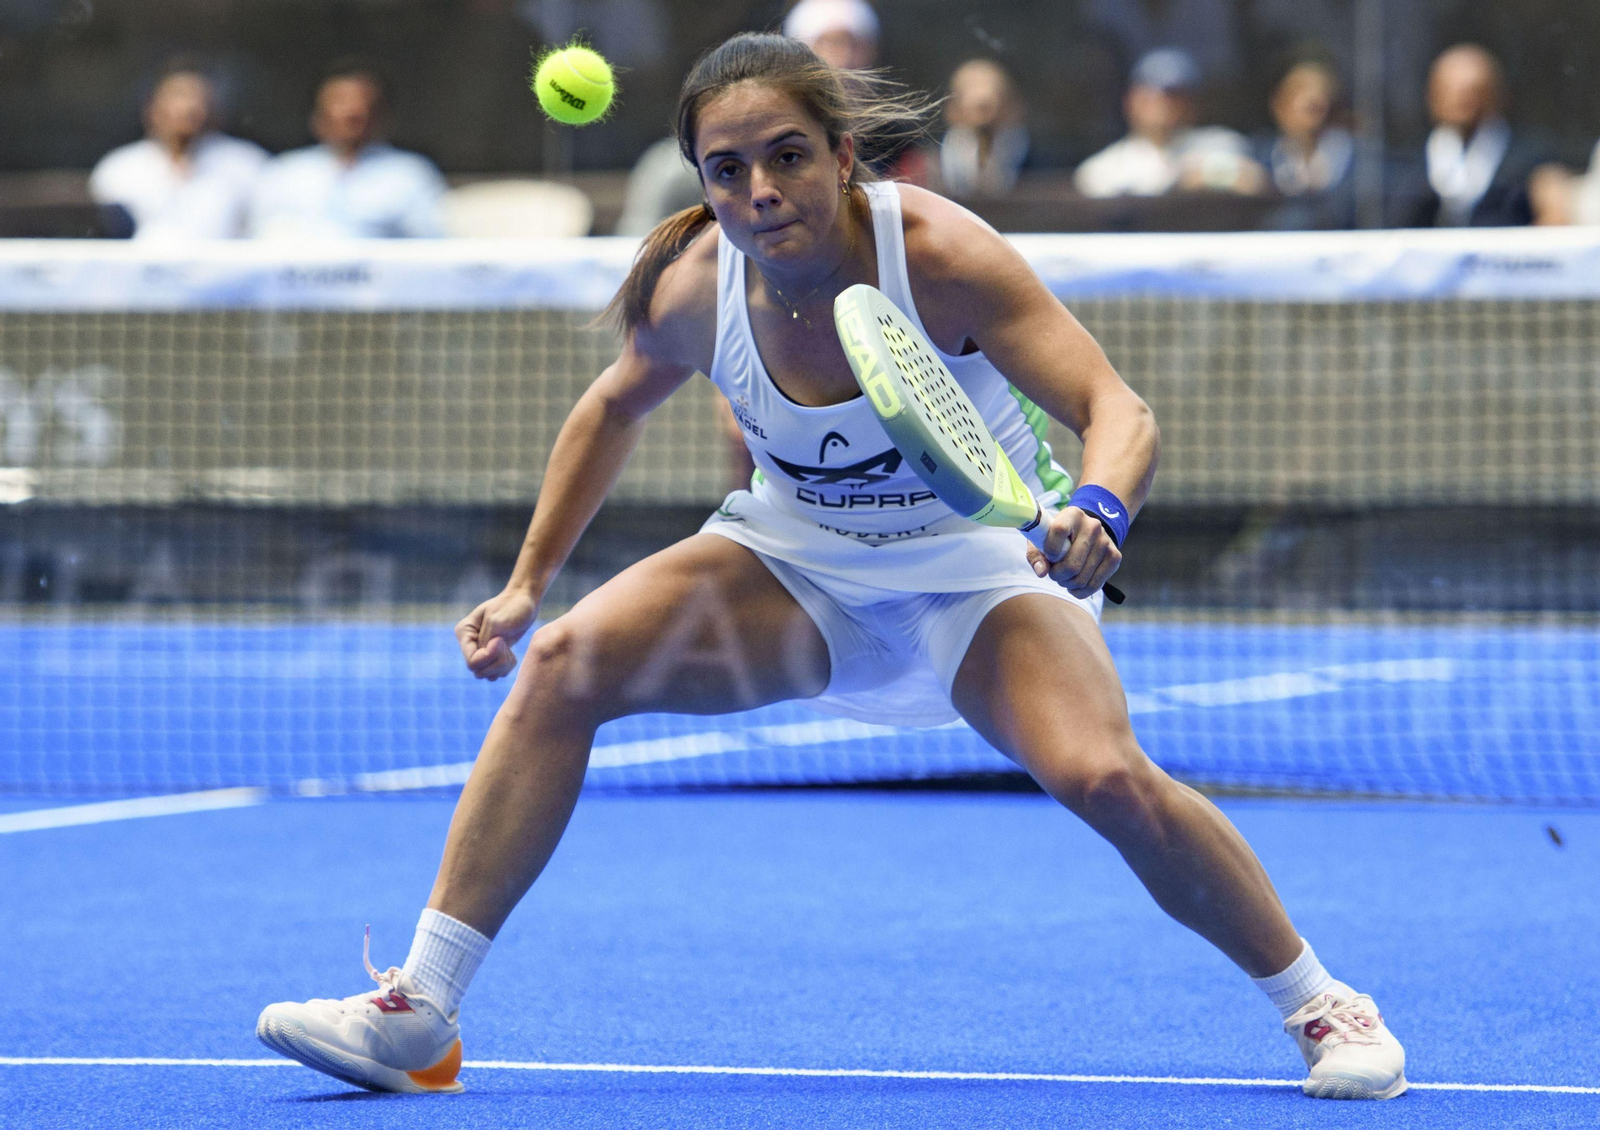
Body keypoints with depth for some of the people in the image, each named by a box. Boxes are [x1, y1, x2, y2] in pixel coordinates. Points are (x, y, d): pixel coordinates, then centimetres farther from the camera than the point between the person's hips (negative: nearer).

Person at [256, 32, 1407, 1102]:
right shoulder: (698, 287, -15)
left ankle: (1323, 1006, -6)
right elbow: (614, 409, 8)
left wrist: (1095, 509, -52)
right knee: (562, 663, -19)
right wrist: (527, 583, 5)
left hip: (979, 562, -4)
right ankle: (417, 1016, -14)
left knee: (1104, 775, -31)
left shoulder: (939, 253, -27)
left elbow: (1120, 412, -30)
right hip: (794, 560, 4)